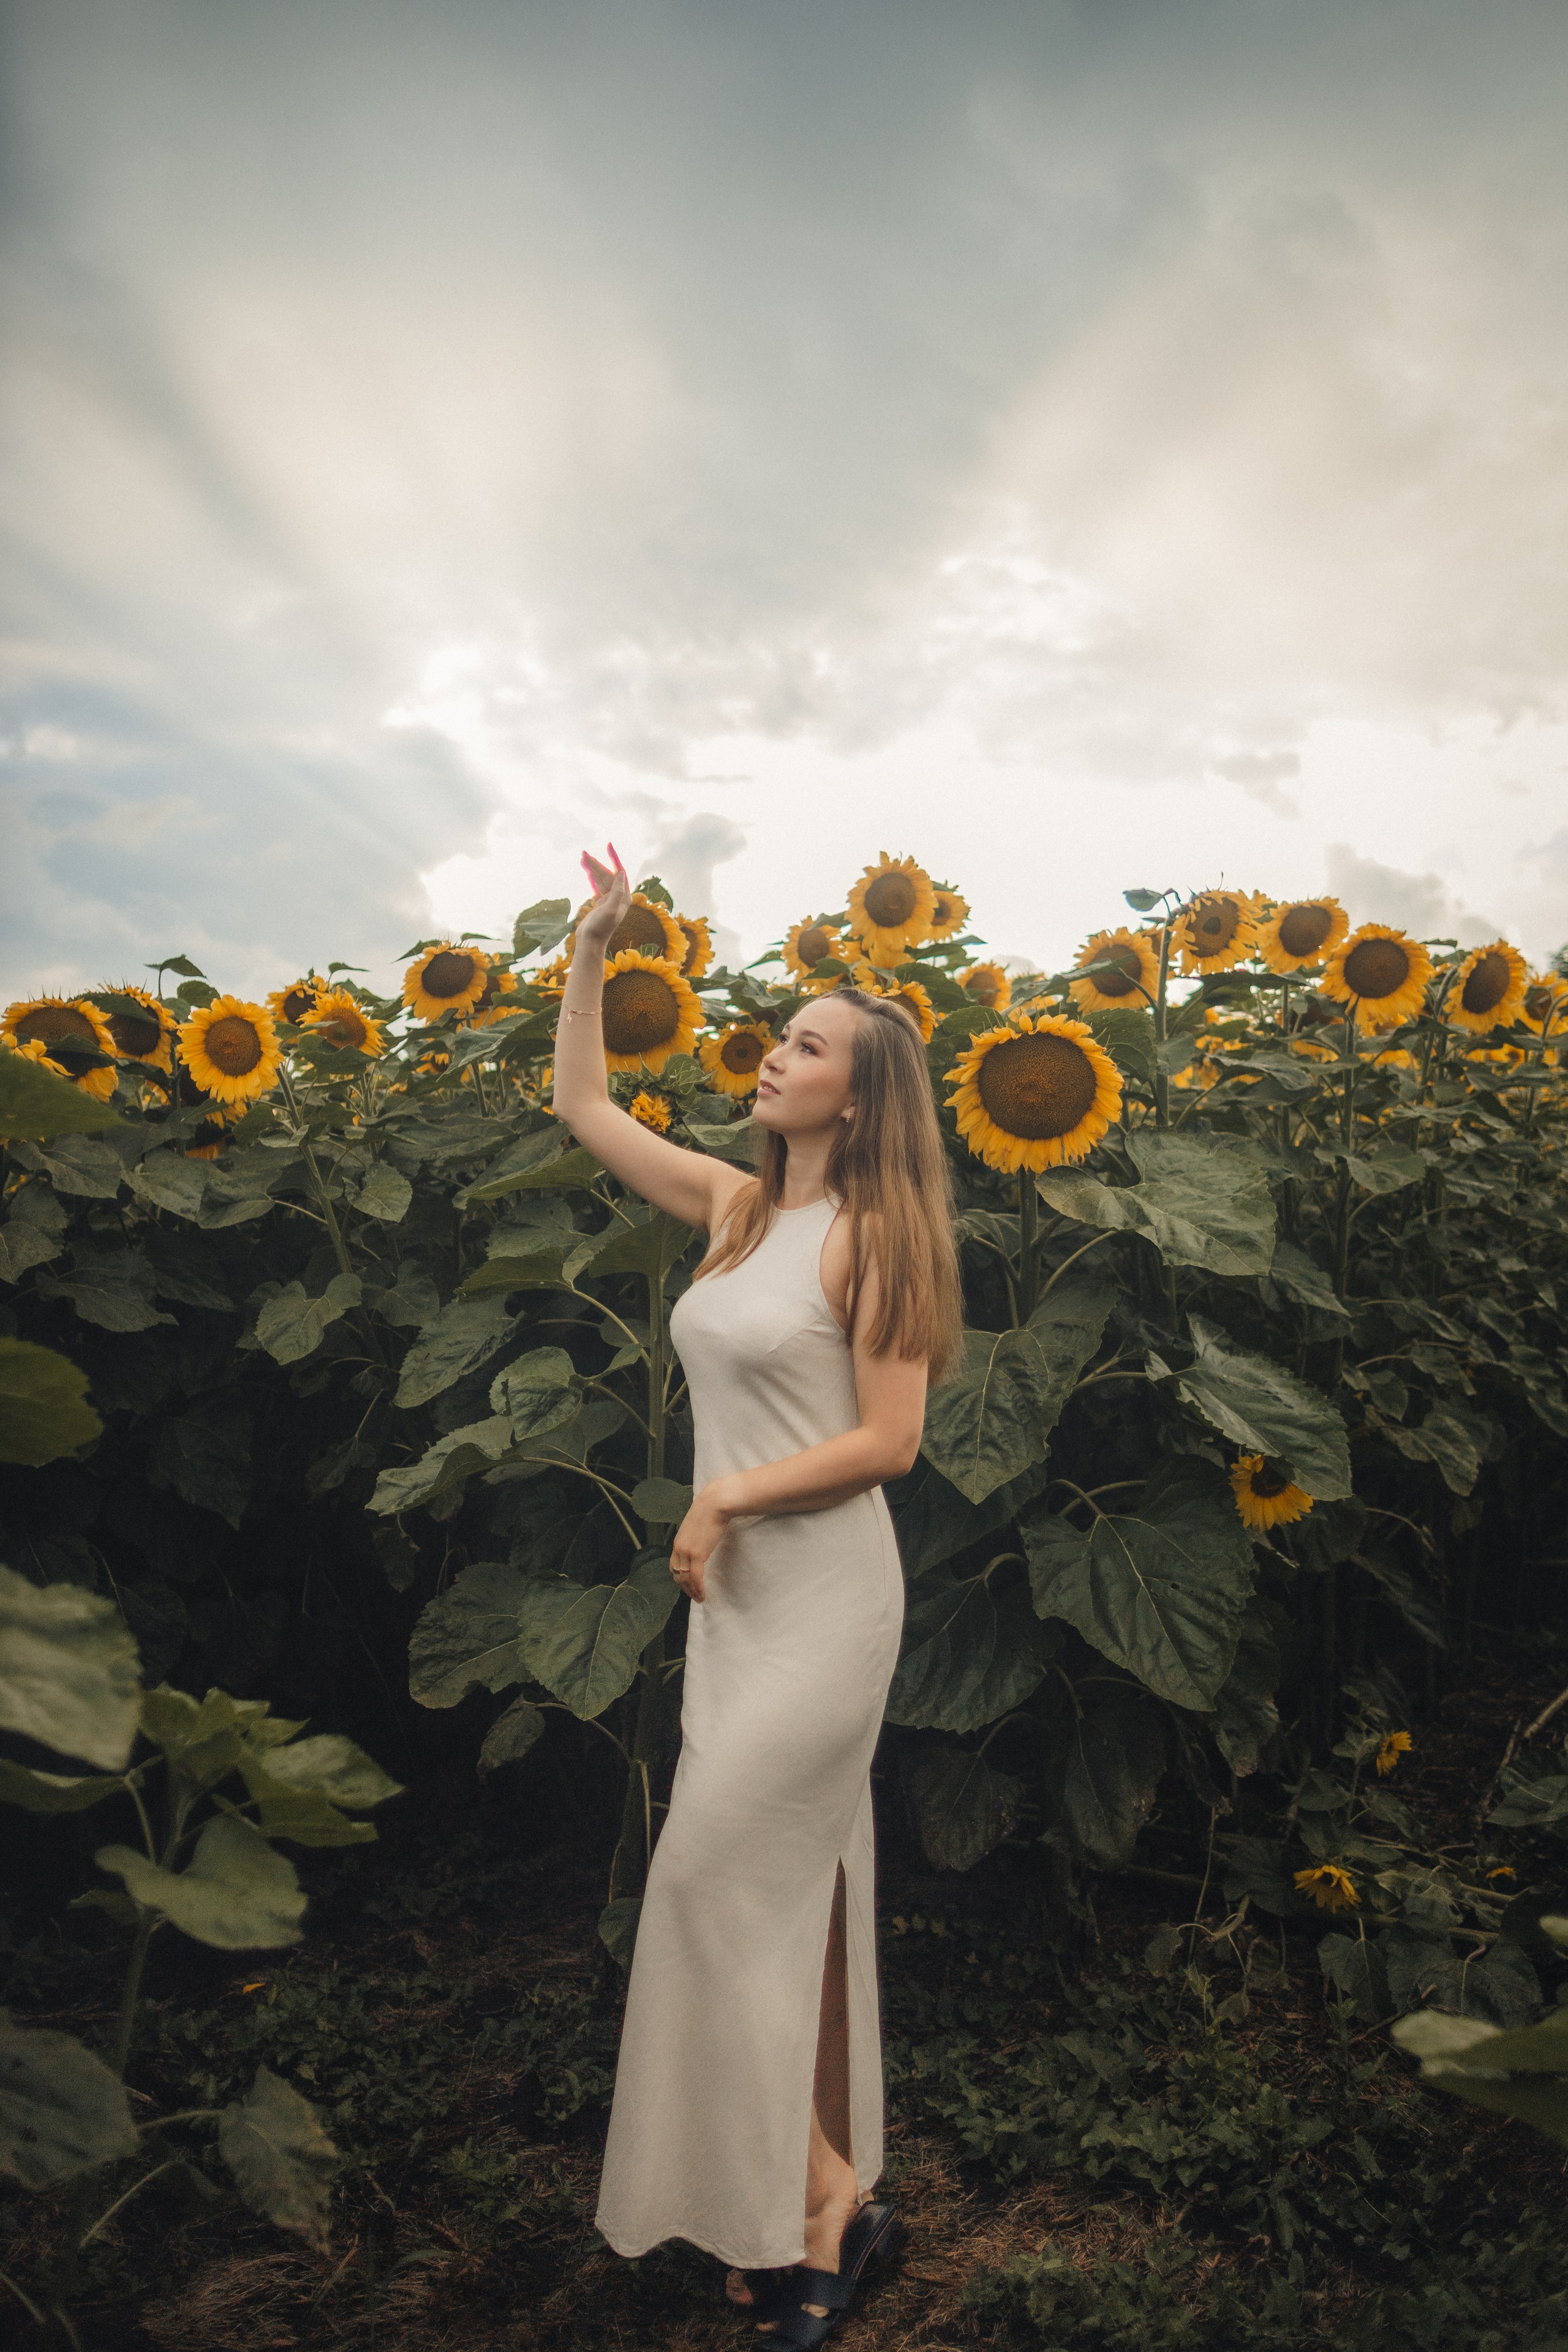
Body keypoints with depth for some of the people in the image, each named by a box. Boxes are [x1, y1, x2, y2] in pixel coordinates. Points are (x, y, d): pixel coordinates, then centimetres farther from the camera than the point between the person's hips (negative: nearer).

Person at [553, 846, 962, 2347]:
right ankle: (829, 2199, 27)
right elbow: (582, 1109, 13)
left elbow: (889, 1439, -15)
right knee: (793, 1889, 13)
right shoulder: (735, 1206, 7)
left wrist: (723, 1495, -15)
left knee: (720, 1883, -4)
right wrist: (589, 954, 8)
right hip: (734, 1594, 7)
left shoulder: (873, 1236, -12)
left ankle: (818, 2191, 14)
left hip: (824, 1596, -7)